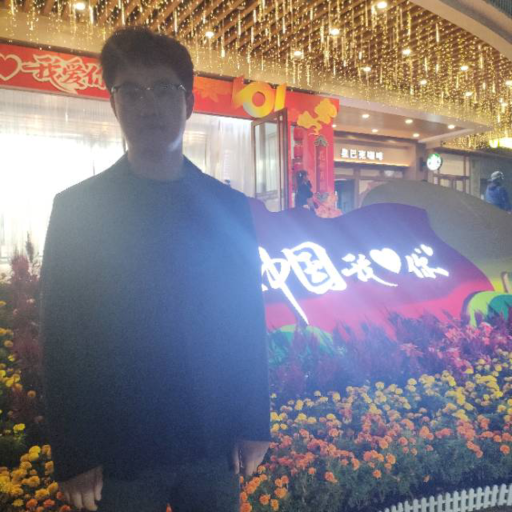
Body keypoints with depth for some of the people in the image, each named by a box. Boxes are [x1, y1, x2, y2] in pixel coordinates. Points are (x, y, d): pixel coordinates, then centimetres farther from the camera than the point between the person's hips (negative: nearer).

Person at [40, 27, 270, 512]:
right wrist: (73, 456, -6)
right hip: (118, 453, -1)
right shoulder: (77, 207, -4)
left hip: (214, 445, 2)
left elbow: (249, 324, 3)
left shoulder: (229, 207, 1)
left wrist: (254, 427, 2)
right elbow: (62, 341, -5)